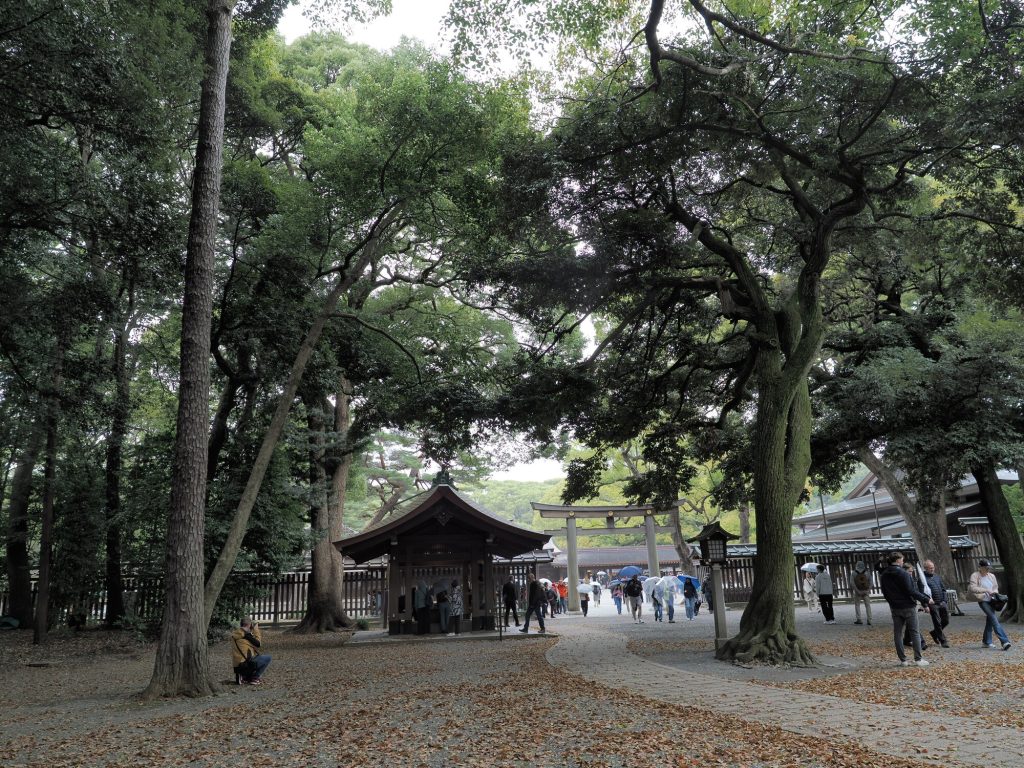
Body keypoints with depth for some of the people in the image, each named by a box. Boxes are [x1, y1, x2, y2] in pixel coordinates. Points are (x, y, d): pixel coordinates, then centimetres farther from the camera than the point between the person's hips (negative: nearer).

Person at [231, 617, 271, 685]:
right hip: (244, 664, -9)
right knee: (268, 658, 0)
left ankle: (243, 676, 15)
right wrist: (256, 630, 3)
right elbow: (258, 644, -4)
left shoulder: (235, 634, 14)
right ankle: (253, 678, 1)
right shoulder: (246, 634, -11)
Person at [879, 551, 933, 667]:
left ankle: (903, 660, 9)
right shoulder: (903, 574, -16)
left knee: (897, 633, 8)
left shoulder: (884, 575, 4)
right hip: (908, 607, -5)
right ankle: (918, 659, 5)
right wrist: (926, 599, -7)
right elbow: (911, 591, -17)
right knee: (915, 632, 5)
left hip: (895, 608, 5)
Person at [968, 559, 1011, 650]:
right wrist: (986, 590, -26)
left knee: (990, 620, 13)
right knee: (994, 619, -17)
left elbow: (996, 587, 23)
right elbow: (972, 588, -20)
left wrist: (994, 592, 1)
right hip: (983, 601, -7)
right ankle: (1004, 641, -24)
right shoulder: (975, 576, -8)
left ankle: (986, 641, 27)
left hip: (991, 600, 7)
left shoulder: (991, 576, 10)